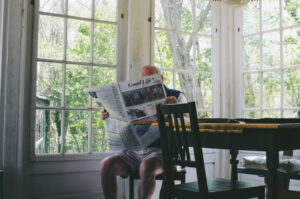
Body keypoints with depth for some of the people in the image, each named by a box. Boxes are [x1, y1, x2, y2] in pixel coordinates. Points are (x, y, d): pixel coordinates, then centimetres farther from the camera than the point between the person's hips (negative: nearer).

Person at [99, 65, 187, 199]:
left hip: (161, 150, -4)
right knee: (106, 165, -21)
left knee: (147, 168, -37)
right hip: (135, 150, 4)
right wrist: (107, 116, 3)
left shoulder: (176, 96, 8)